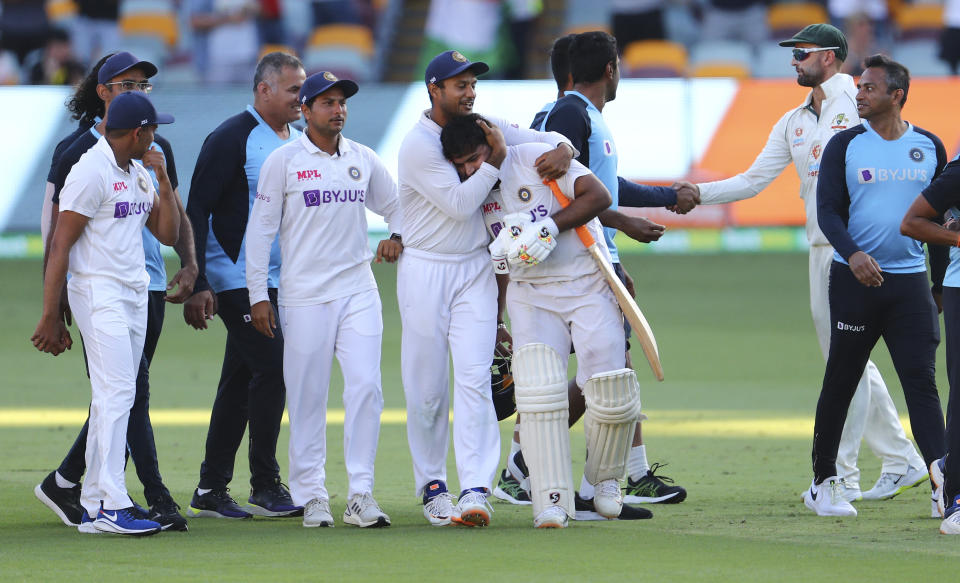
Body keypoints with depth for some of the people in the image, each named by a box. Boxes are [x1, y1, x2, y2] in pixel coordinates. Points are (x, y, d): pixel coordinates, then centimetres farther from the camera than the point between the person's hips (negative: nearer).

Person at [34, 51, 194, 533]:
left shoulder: (157, 149, 14)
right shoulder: (80, 152, -5)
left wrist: (189, 264, 5)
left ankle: (64, 483, 19)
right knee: (134, 389, -13)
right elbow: (59, 226, -4)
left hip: (151, 285, 7)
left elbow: (176, 215, 22)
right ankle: (157, 499, -15)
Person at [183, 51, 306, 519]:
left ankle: (211, 491, 12)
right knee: (271, 368, -12)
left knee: (240, 382, 9)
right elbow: (198, 210, -13)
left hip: (279, 283, 8)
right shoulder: (232, 138, -10)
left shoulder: (299, 142, 15)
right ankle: (265, 487, -5)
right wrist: (198, 285, -19)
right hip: (238, 282, -8)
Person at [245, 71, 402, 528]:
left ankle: (361, 494, -4)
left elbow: (396, 206, 24)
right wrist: (258, 295, -5)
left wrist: (397, 237, 1)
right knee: (307, 396, -2)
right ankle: (311, 496, 6)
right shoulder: (283, 160, 0)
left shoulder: (363, 160, 11)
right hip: (304, 296, -3)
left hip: (358, 290, 3)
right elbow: (261, 228, 0)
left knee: (366, 385, -8)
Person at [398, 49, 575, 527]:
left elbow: (546, 138, 9)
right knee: (426, 388, 2)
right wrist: (494, 161, -15)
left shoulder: (482, 128, 6)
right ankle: (431, 484, 18)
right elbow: (459, 204, -18)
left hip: (475, 271, 4)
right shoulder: (418, 145, -12)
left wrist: (562, 149, -13)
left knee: (473, 380, -10)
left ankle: (475, 490, -18)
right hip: (425, 269, -4)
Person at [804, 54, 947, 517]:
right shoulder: (844, 145, 1)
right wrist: (852, 254, -24)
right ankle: (823, 483, 16)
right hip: (854, 280, -1)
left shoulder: (929, 148, 8)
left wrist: (942, 283, 13)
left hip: (910, 281, 1)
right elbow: (827, 210, -5)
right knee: (840, 381, 5)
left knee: (921, 380, -9)